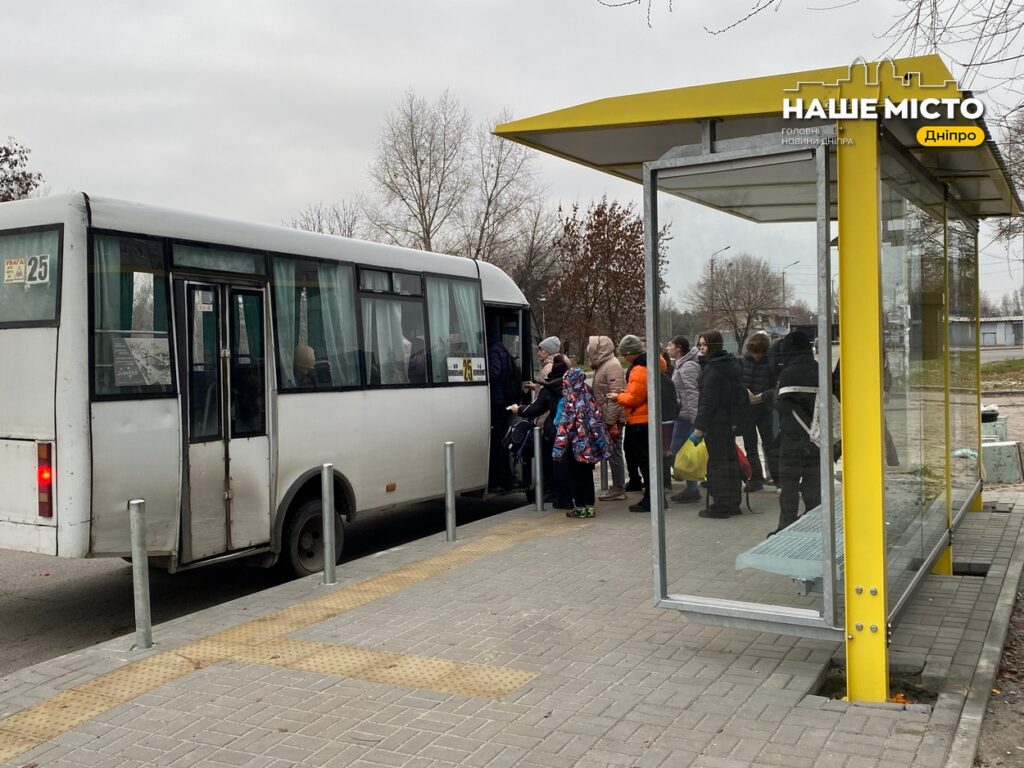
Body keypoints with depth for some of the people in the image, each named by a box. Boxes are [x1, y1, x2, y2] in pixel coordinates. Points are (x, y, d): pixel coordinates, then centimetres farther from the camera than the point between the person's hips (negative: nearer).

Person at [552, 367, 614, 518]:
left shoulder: (569, 400, -14)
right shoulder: (588, 397, 3)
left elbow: (564, 425, -16)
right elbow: (597, 419, 5)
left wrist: (559, 448, -13)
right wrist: (601, 441, 11)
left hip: (574, 445, -6)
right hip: (588, 443, 6)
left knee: (575, 475, 5)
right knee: (587, 474, 12)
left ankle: (580, 507, 8)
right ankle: (589, 505, 15)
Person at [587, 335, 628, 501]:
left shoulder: (612, 366, -15)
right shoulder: (602, 365, 16)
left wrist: (610, 421, -22)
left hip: (612, 419, -10)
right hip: (606, 418, 10)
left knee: (614, 452, -5)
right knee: (613, 452, 13)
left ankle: (618, 489, 1)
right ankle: (618, 486, 20)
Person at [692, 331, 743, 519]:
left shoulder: (713, 368, -17)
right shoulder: (732, 364, 12)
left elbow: (708, 399, -20)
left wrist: (699, 425, -18)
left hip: (716, 421, -9)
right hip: (730, 420, 9)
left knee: (717, 462, -4)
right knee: (730, 459, 14)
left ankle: (720, 505, -1)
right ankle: (733, 502, 22)